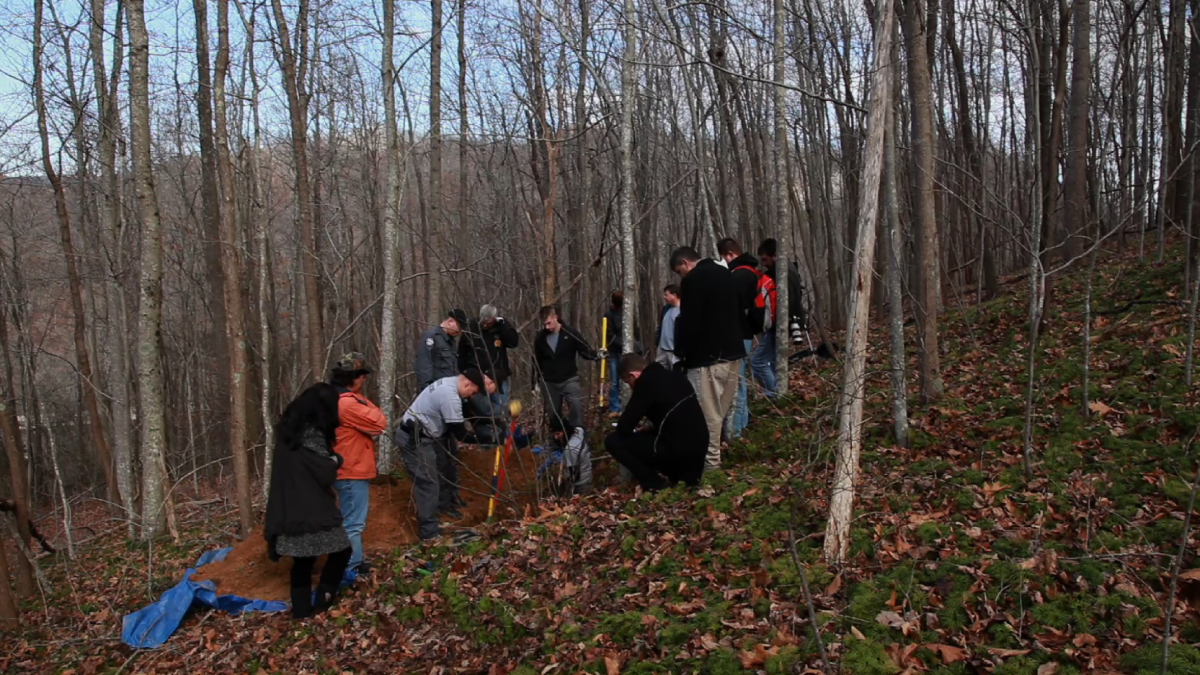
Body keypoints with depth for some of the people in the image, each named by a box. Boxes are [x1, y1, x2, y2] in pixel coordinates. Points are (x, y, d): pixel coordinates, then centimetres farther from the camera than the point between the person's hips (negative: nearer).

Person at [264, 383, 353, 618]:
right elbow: (326, 473, -17)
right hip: (312, 508, -8)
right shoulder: (310, 434, -18)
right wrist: (335, 459, 2)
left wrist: (327, 459, 10)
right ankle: (323, 597, 7)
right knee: (341, 549, 5)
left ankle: (301, 607, 17)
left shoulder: (290, 428, 8)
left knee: (303, 558, 13)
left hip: (291, 507, 8)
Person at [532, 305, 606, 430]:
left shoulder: (570, 333, -8)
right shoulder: (540, 338, 1)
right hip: (548, 382, 2)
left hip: (569, 379, -2)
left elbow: (585, 351, -6)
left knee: (576, 405, -20)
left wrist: (597, 354, -27)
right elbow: (536, 362, 12)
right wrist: (536, 382, 13)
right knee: (552, 413, 8)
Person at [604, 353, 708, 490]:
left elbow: (624, 427, -9)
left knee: (613, 441, 1)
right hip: (697, 451, 8)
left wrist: (637, 429, 13)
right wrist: (650, 428, 23)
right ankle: (686, 475, 17)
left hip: (677, 450, -8)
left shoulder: (647, 382, -11)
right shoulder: (675, 377, 13)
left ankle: (656, 484, 2)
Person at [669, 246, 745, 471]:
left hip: (707, 356, -9)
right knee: (721, 408, 14)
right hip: (732, 351, 9)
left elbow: (689, 322, -15)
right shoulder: (724, 274, 17)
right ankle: (715, 454, 20)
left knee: (707, 411, -4)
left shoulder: (693, 280, -10)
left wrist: (681, 352, -3)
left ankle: (710, 461, 0)